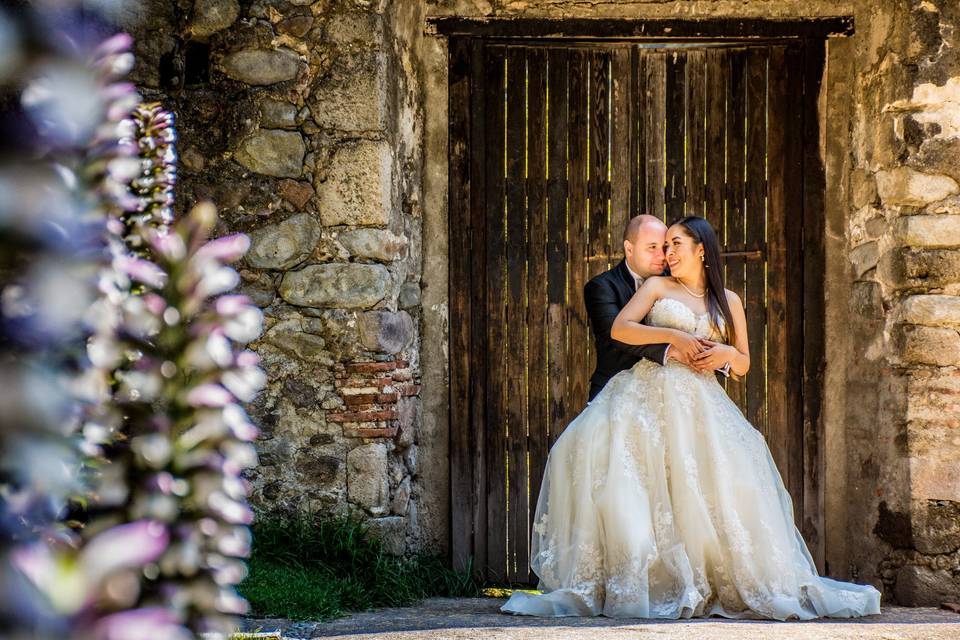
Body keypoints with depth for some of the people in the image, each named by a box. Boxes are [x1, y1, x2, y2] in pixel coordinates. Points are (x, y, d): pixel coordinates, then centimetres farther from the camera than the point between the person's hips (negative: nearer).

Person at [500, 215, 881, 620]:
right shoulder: (657, 287, 13)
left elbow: (743, 366, 20)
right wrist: (671, 336, -12)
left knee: (729, 474, -22)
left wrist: (727, 353, -2)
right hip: (650, 394, -1)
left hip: (700, 403, 1)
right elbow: (619, 329, -1)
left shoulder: (728, 302, 18)